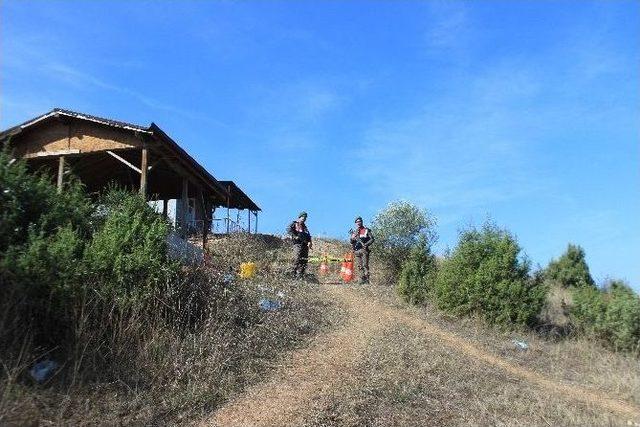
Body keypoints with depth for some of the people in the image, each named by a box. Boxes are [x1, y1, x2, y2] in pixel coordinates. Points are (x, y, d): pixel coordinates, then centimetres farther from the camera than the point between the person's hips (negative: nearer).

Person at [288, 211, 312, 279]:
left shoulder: (304, 226, 26)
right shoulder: (294, 224, 6)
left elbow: (308, 235, 19)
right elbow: (289, 230, -10)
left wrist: (309, 242, 1)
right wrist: (295, 236, -18)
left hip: (305, 245, 7)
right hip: (298, 244, -7)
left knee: (304, 260, 2)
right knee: (297, 259, -16)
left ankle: (300, 274, 7)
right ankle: (293, 273, -8)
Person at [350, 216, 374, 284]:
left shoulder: (366, 230, 5)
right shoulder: (354, 232, 17)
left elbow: (372, 239, -1)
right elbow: (351, 242, 11)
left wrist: (366, 244, -15)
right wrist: (354, 236, -8)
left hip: (364, 250, -4)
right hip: (357, 251, 4)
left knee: (365, 265, -11)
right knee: (360, 266, 3)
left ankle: (366, 279, -13)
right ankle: (362, 279, 5)